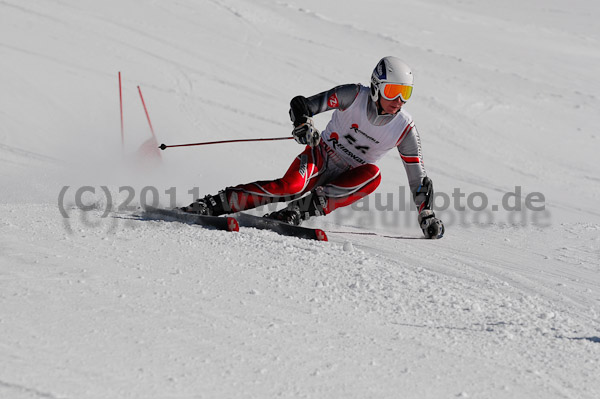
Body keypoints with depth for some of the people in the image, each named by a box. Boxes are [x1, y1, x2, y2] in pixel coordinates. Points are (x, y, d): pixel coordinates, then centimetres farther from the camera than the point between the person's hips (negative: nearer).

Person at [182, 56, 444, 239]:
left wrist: (427, 216, -10)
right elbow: (300, 104, -18)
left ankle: (298, 211, -35)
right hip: (321, 156, -2)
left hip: (350, 179, 2)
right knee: (290, 186, -33)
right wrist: (303, 124, -40)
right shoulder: (354, 96, -16)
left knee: (373, 175, -32)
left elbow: (419, 178, -3)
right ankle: (215, 204, -24)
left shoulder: (405, 129, -11)